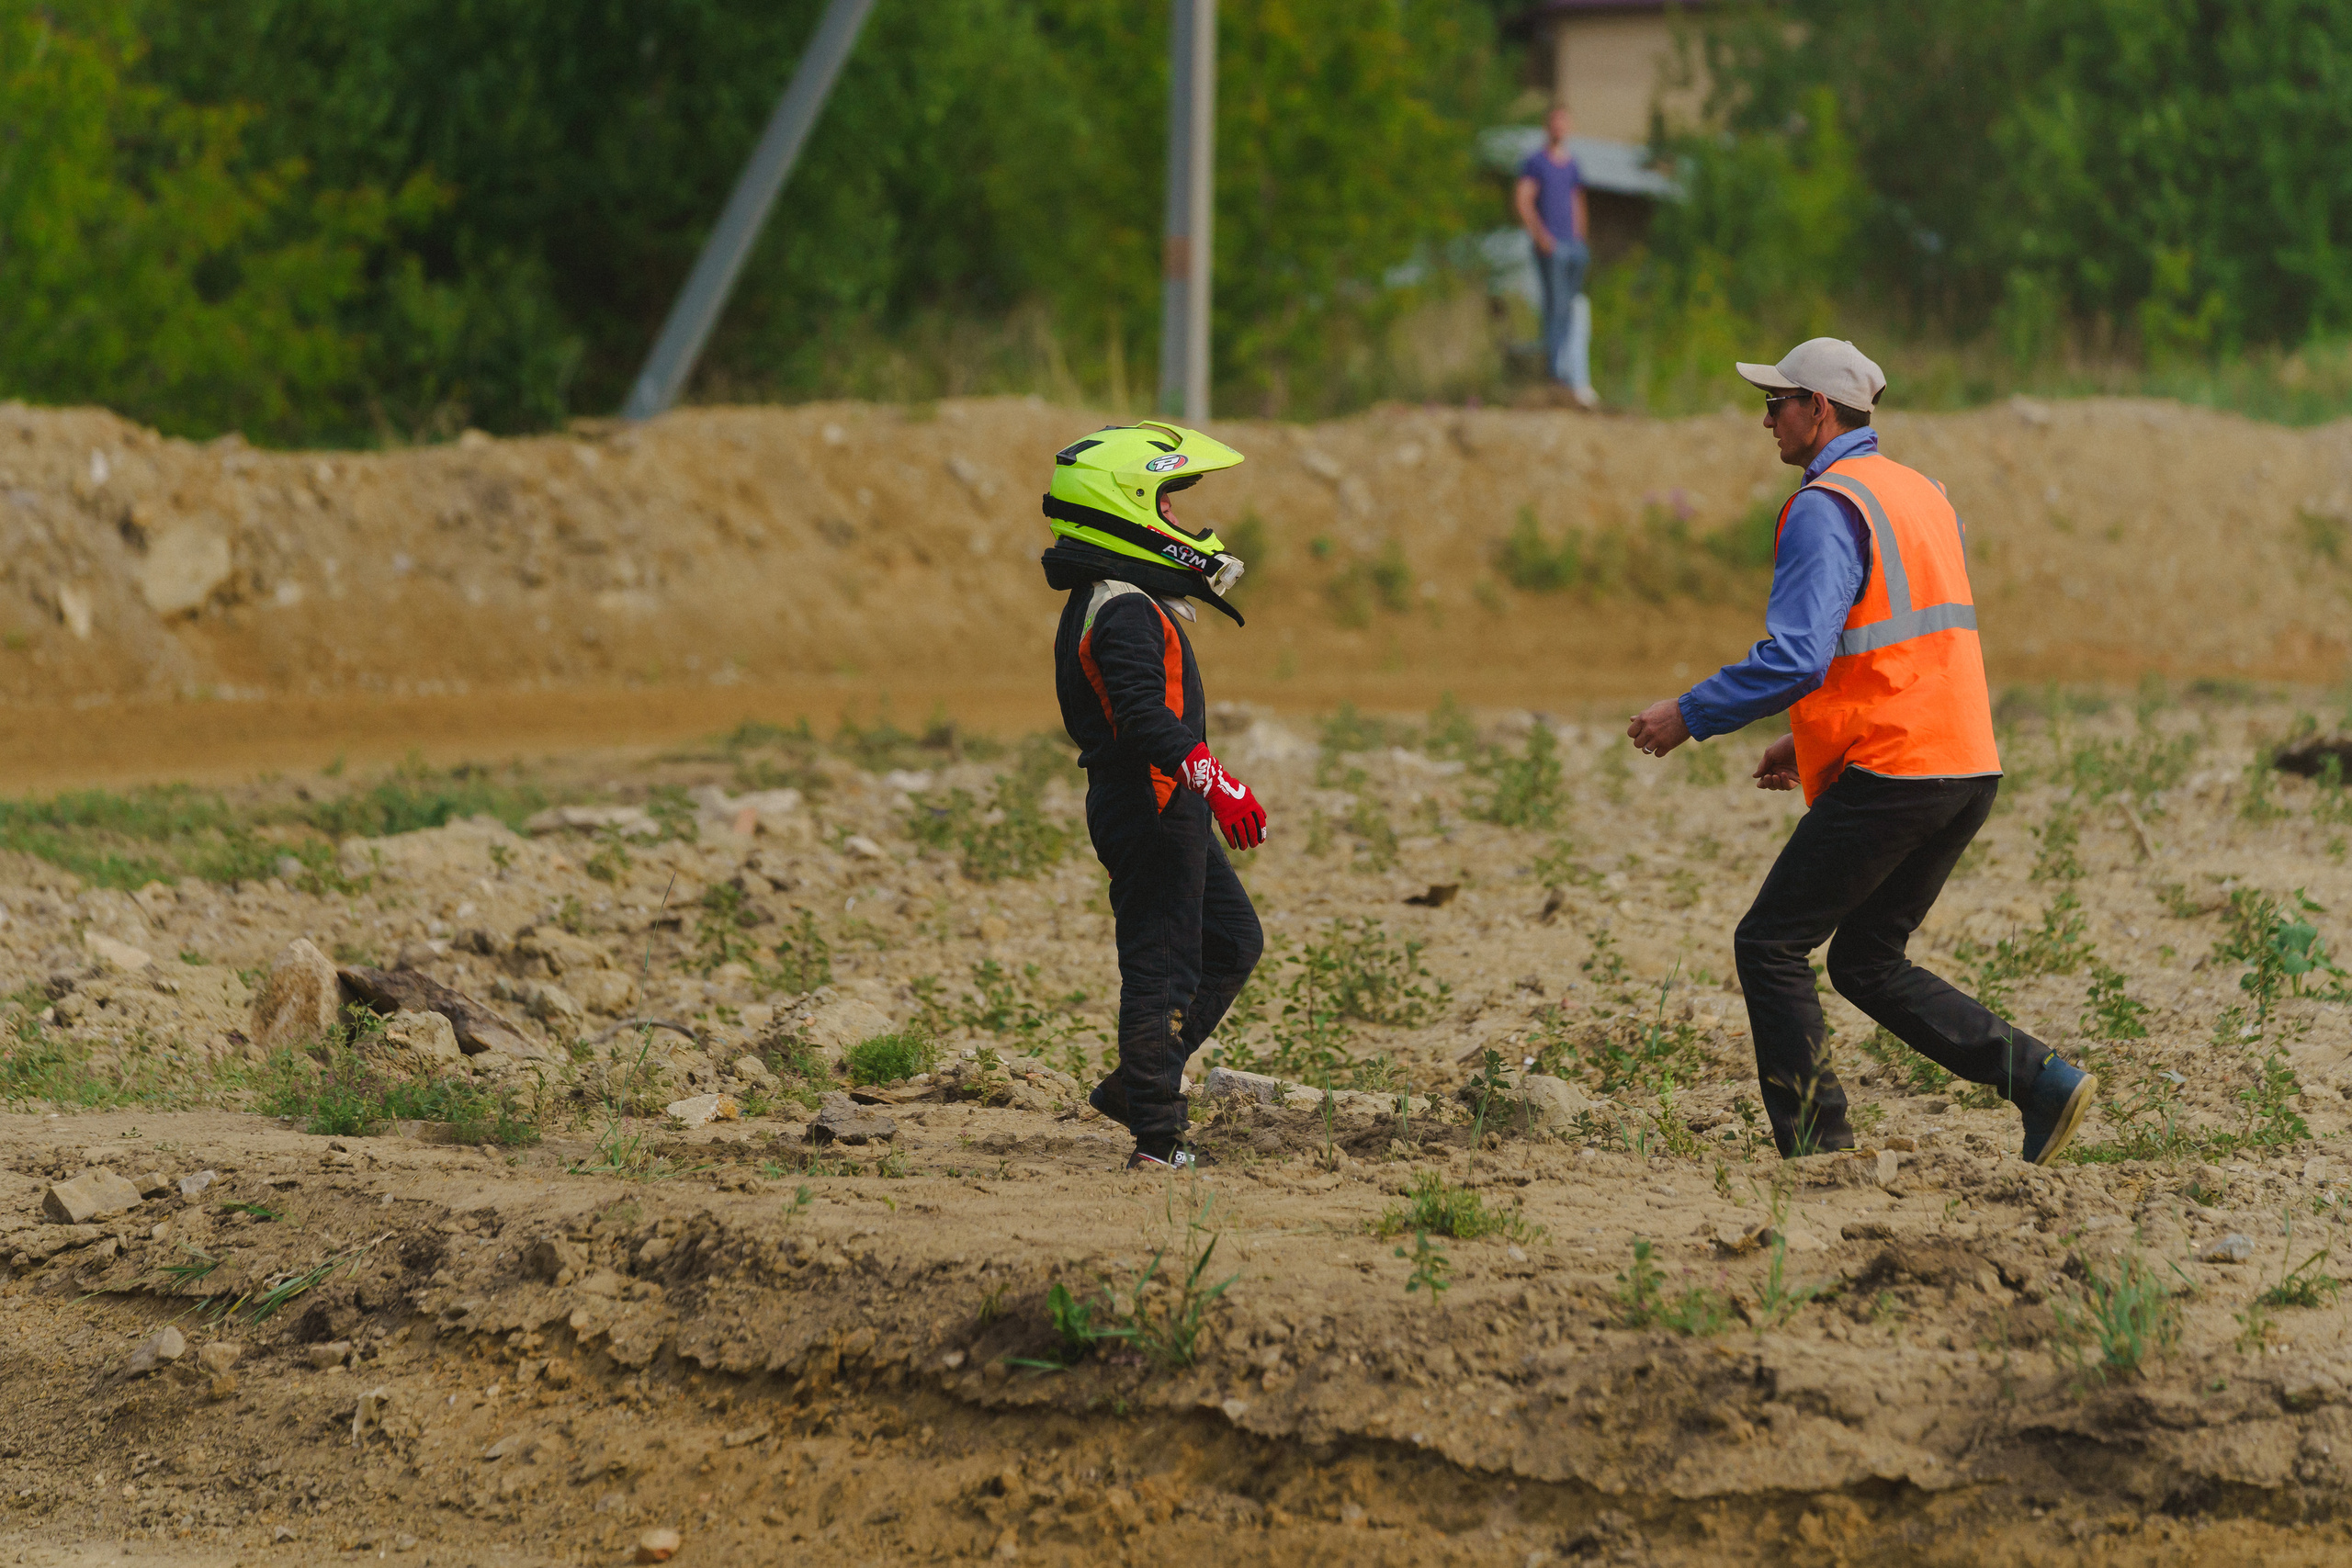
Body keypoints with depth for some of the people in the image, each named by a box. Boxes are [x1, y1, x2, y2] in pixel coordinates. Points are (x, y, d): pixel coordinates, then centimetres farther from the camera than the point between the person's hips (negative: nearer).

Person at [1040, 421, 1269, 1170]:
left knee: (1233, 940, 18)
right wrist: (1217, 785, -33)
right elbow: (1146, 718, -29)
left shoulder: (1106, 603, 15)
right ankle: (1156, 1133, -4)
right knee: (1162, 961, -7)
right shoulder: (1125, 613, -19)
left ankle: (1138, 1086, 19)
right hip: (1153, 807, -11)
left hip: (1165, 809, 11)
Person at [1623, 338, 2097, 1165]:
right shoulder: (1923, 494, 19)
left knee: (1770, 946, 0)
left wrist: (1688, 715, -11)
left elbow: (1796, 656, -21)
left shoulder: (1827, 508, -11)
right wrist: (1812, 741, 27)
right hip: (1969, 765, 9)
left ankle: (1817, 1148, -2)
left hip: (1891, 772, -9)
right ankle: (2042, 1081, 4)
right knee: (1866, 963, 15)